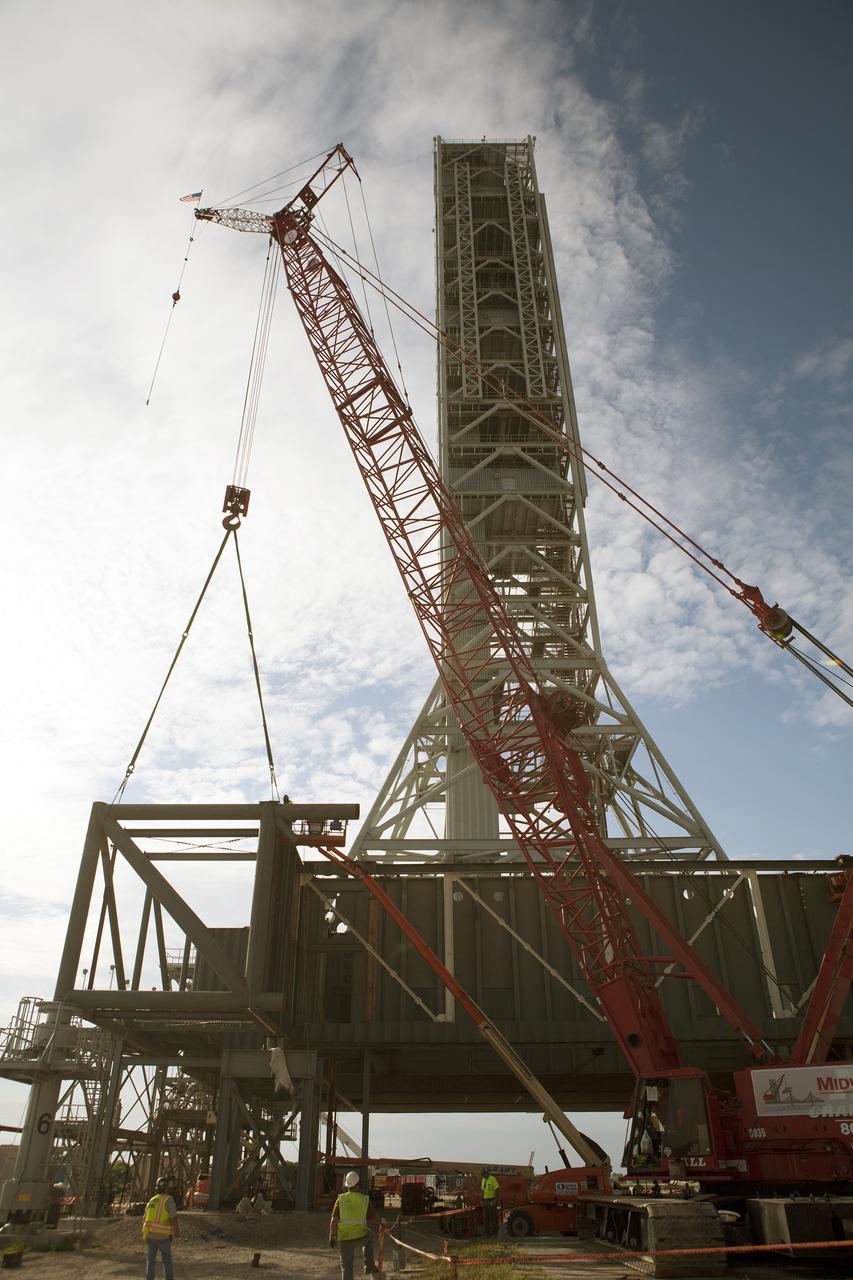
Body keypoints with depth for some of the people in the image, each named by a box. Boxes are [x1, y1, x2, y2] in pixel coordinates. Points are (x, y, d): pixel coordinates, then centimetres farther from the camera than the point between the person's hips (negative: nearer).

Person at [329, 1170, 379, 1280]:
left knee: (346, 1266, 13)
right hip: (360, 1236, 0)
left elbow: (334, 1220, -11)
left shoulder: (341, 1199, -4)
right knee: (368, 1237, 34)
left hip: (344, 1238, 0)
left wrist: (332, 1237, -5)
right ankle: (369, 1267, 30)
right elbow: (376, 1219, 4)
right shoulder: (365, 1200, -2)